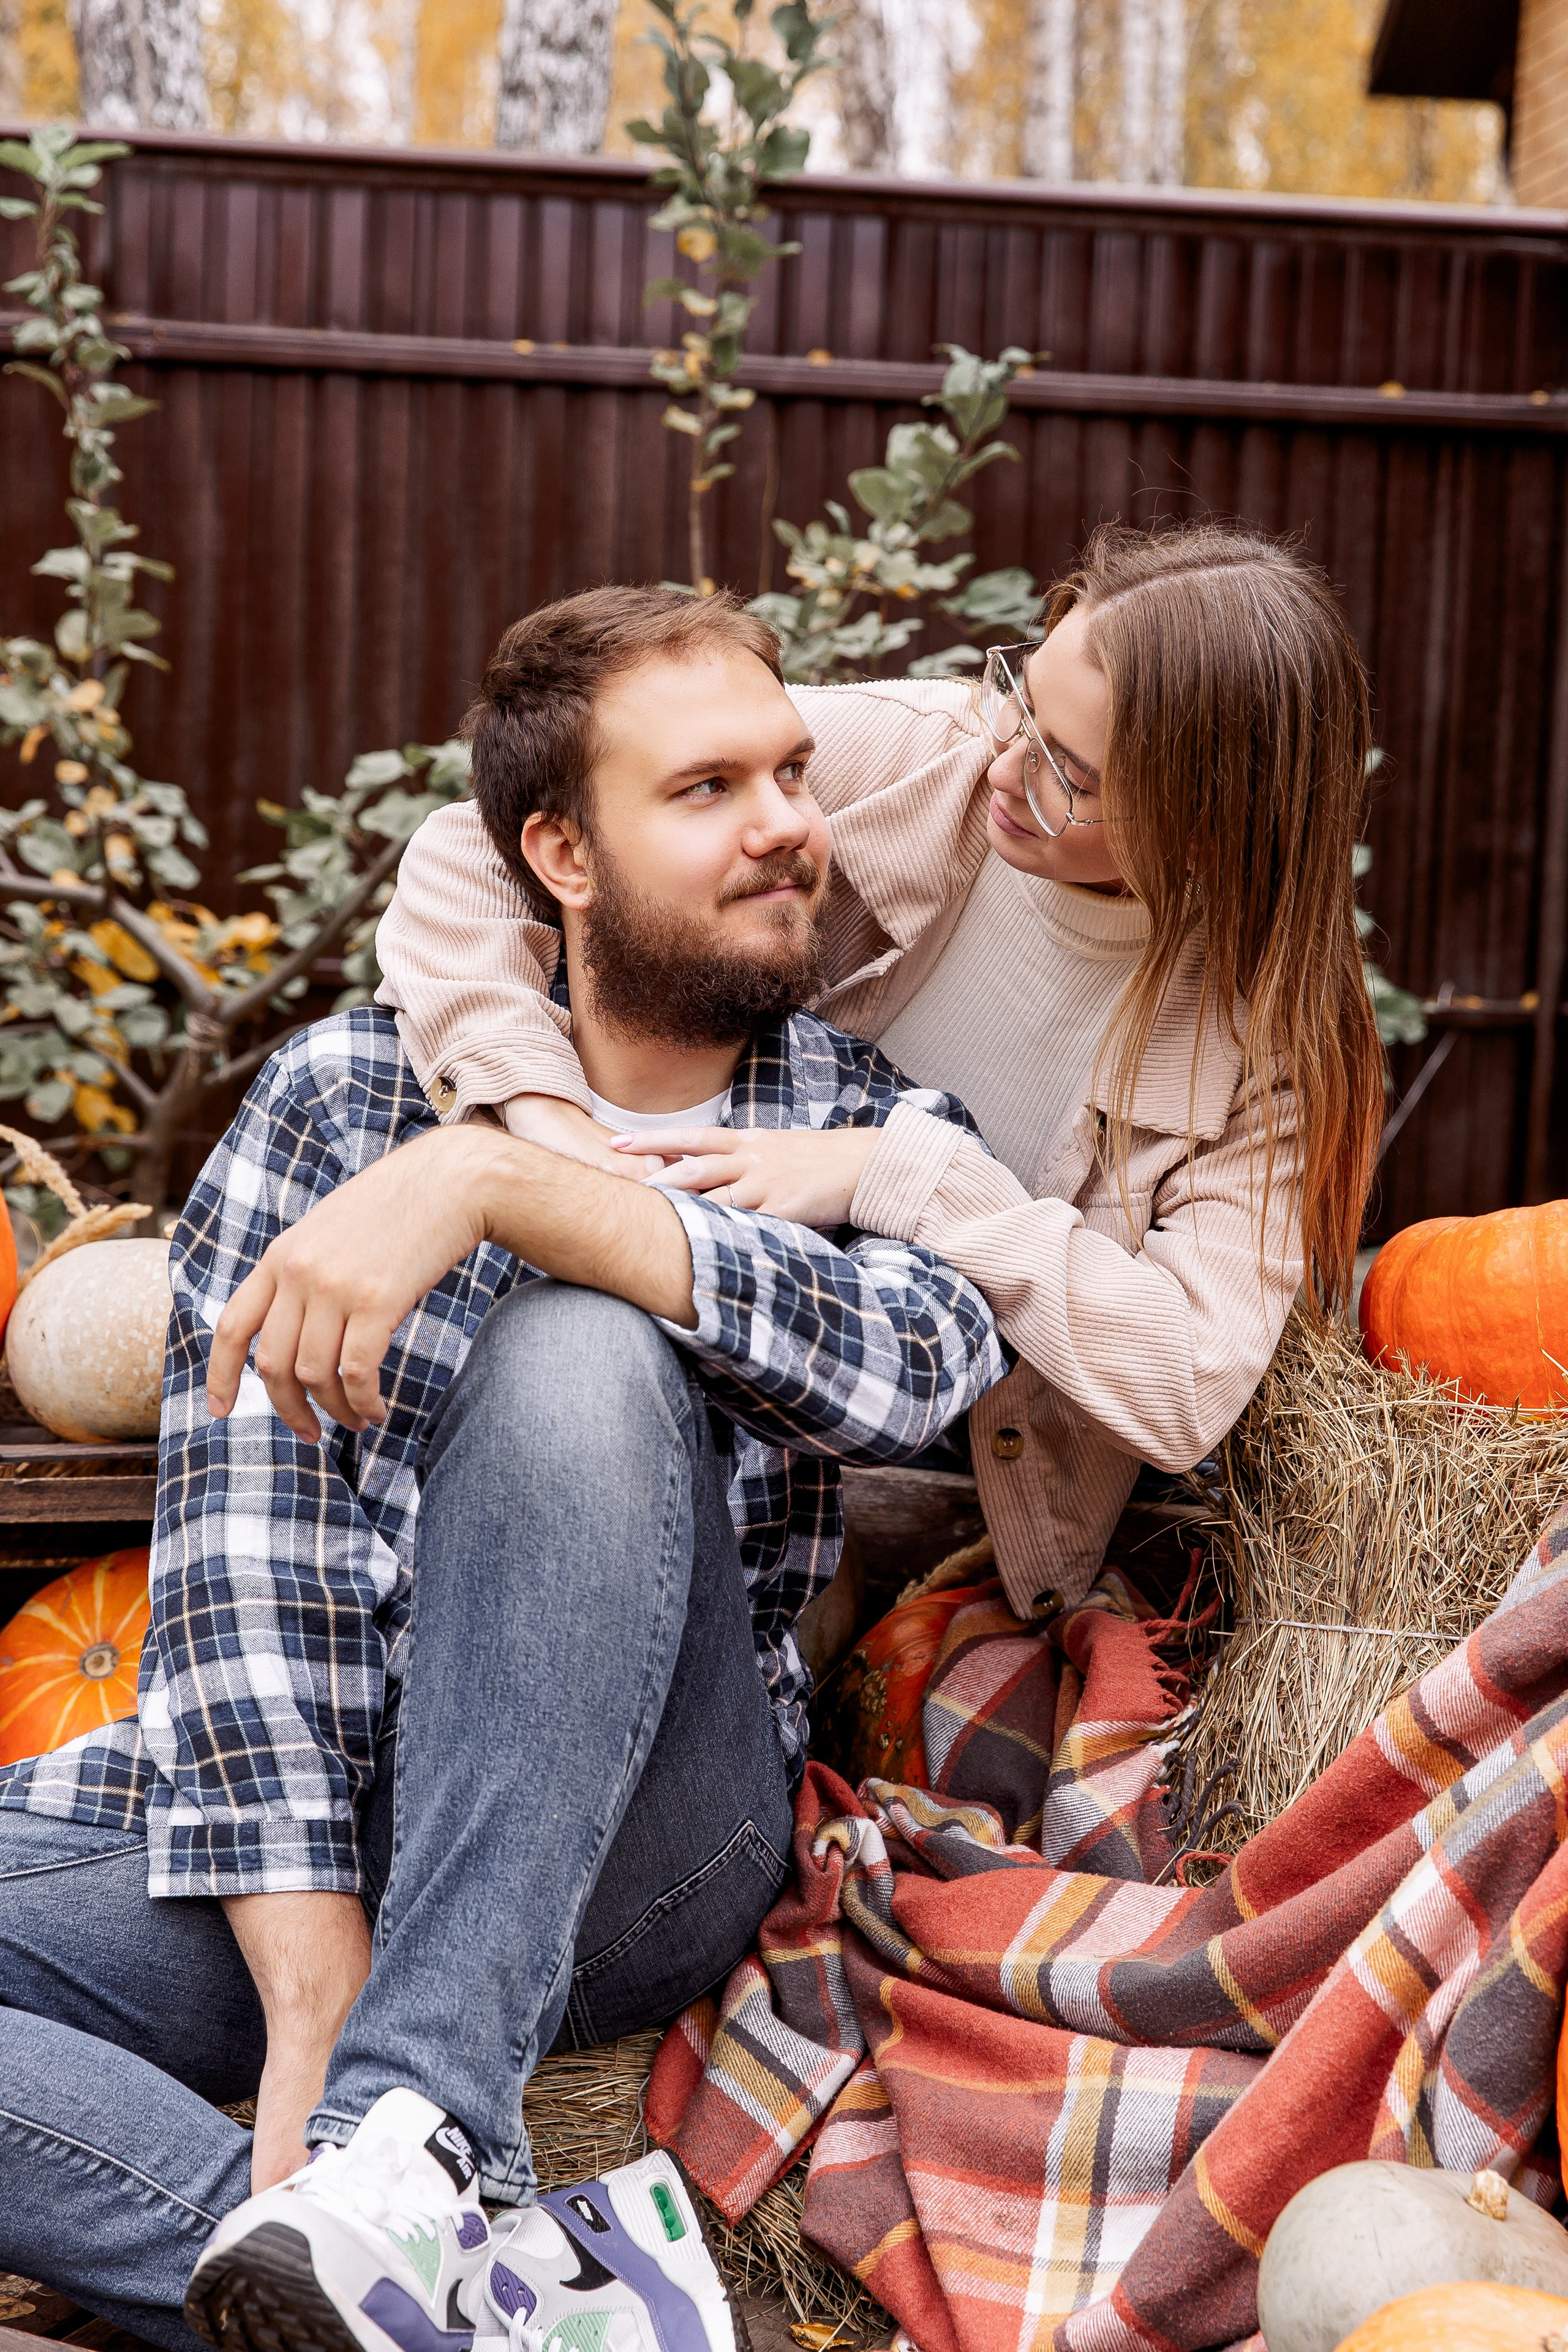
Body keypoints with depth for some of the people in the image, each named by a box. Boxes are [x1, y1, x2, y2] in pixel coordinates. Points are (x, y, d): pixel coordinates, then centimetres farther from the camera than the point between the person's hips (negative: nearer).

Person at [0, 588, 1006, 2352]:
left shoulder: (879, 1135, 5)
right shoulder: (345, 1094, 3)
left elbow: (912, 1363, -20)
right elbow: (246, 1561, -6)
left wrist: (490, 1181, -30)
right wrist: (312, 1996, -18)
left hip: (631, 1850, -1)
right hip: (288, 1818, 2)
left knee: (580, 1356, -29)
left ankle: (416, 2130, -32)